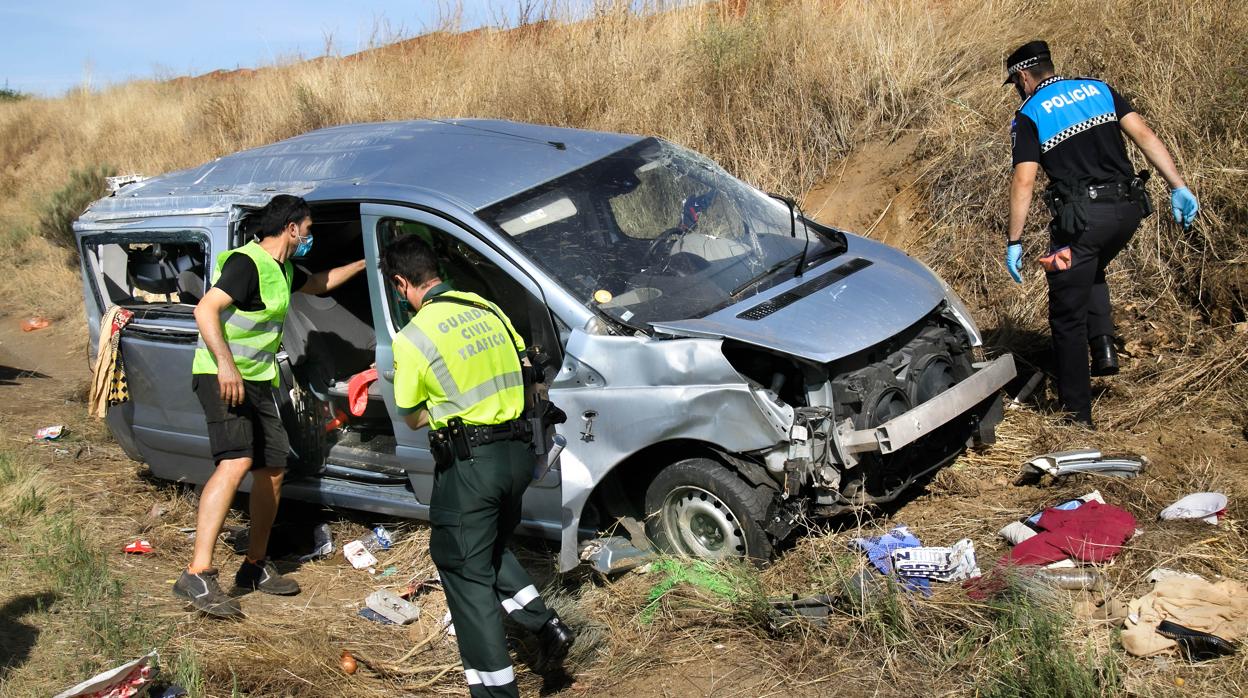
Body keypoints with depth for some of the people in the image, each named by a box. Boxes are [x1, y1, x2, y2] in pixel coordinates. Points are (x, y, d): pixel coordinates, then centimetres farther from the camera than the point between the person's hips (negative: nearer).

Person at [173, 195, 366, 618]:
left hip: (258, 380, 10)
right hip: (222, 377, -10)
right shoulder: (246, 263, -15)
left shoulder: (283, 269, 16)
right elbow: (205, 310, -25)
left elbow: (318, 283, 37)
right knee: (237, 462, -27)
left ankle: (255, 567, 25)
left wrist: (363, 264, 41)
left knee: (272, 471, 10)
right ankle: (197, 576, -31)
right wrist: (226, 366, -34)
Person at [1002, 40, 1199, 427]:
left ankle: (1077, 413, 10)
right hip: (1128, 210, 6)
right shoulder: (1098, 89, 14)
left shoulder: (1028, 115, 0)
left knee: (1068, 317, 6)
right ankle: (1104, 346, 14)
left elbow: (1023, 182, -10)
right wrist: (1178, 187, 0)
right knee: (1092, 273, 35)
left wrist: (1014, 242, -7)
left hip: (1081, 217, -6)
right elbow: (1144, 135, 3)